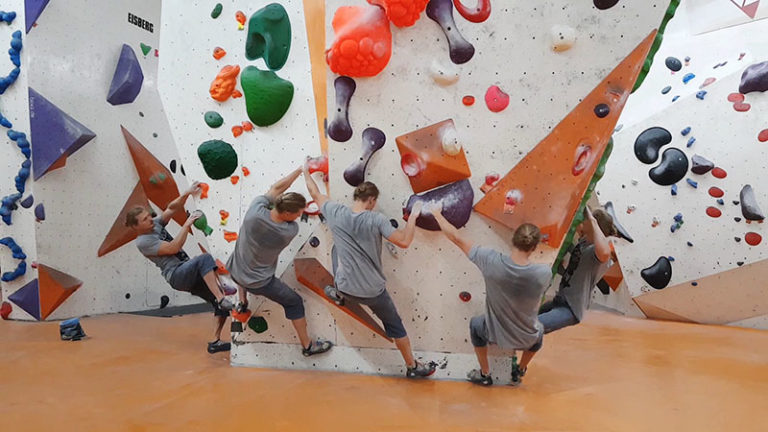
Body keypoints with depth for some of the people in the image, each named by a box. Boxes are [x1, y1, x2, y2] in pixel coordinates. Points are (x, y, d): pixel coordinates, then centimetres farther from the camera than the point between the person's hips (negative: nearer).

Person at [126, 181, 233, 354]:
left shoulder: (155, 225, 15)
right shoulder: (142, 242, -6)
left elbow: (172, 208, 11)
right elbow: (173, 248, -16)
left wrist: (186, 194, -6)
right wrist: (187, 225, -17)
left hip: (188, 275, 8)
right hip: (176, 276, -8)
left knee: (222, 304, -3)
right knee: (205, 259, -36)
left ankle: (215, 342, 4)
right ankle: (221, 299, -40)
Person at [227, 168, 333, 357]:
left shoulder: (255, 210, -26)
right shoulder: (290, 231, -29)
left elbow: (277, 187, -10)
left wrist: (301, 169, -6)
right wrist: (305, 172, -1)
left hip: (234, 271, 4)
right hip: (258, 282, -4)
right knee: (295, 302, 14)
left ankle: (242, 303, 54)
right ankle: (308, 346, 25)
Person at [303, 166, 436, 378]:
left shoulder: (336, 213, -10)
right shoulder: (376, 220, -19)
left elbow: (315, 193, 5)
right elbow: (404, 242, -23)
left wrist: (306, 171, 22)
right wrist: (413, 217, -8)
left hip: (347, 288, 3)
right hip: (373, 291, -3)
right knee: (395, 326, 19)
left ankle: (338, 294, 46)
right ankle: (413, 366, 33)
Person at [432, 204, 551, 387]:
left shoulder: (491, 261, -31)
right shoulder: (544, 273, -29)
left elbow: (457, 238, -19)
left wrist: (437, 213, -4)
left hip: (495, 334, 0)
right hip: (527, 339, 1)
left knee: (476, 325, 35)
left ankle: (485, 375, 46)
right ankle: (519, 373, 52)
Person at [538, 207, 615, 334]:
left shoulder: (600, 252, -22)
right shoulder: (584, 240, 4)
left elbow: (604, 252, -48)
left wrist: (593, 221, -37)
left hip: (570, 310, -9)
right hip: (559, 300, 9)